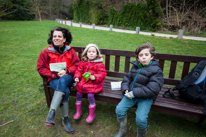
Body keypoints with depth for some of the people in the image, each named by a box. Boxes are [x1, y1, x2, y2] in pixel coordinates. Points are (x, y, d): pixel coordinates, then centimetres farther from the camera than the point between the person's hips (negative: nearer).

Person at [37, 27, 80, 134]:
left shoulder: (70, 51, 5)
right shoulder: (46, 52, 2)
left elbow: (77, 65, 3)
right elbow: (41, 69, 2)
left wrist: (66, 71, -14)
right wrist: (55, 74, -11)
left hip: (67, 77, 1)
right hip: (54, 79, 0)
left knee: (62, 81, -36)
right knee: (65, 91, -31)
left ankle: (52, 112, -32)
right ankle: (65, 119, -18)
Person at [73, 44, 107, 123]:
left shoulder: (99, 64, -5)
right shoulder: (83, 62, 7)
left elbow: (103, 74, -8)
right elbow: (79, 70, 12)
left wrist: (95, 77, -22)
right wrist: (77, 77, -5)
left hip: (94, 83, -4)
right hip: (83, 81, 4)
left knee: (90, 95, -20)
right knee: (78, 93, -9)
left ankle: (92, 114, 6)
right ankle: (78, 111, 18)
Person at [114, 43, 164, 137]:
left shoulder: (156, 71, -11)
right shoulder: (135, 66, 6)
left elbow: (152, 90, -20)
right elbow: (127, 78, 12)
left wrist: (134, 93, -22)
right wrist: (125, 90, -7)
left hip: (146, 98, -4)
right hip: (131, 94, 5)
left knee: (141, 119, -19)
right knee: (119, 110, -8)